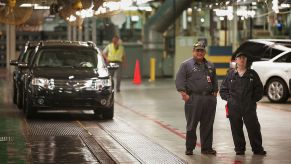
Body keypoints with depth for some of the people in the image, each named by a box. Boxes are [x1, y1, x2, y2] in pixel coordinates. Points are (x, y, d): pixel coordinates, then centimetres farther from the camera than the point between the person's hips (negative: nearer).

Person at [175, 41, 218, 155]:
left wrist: (215, 93, 13)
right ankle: (189, 148, 8)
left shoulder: (210, 66, 18)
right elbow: (179, 80, -4)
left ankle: (207, 148, 14)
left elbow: (215, 81, 25)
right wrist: (184, 94, -13)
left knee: (208, 125, 6)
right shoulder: (186, 65, 2)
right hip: (193, 99, -4)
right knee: (191, 125, 0)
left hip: (209, 99, 5)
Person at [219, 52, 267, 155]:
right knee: (236, 128, 3)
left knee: (253, 127, -3)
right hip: (234, 107, 1)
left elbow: (259, 89, 11)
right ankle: (239, 148, 14)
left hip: (249, 107, -1)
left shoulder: (252, 74, 7)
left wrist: (253, 99, 2)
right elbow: (223, 89, 15)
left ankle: (257, 149, 6)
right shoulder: (231, 74, 9)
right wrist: (228, 98, 3)